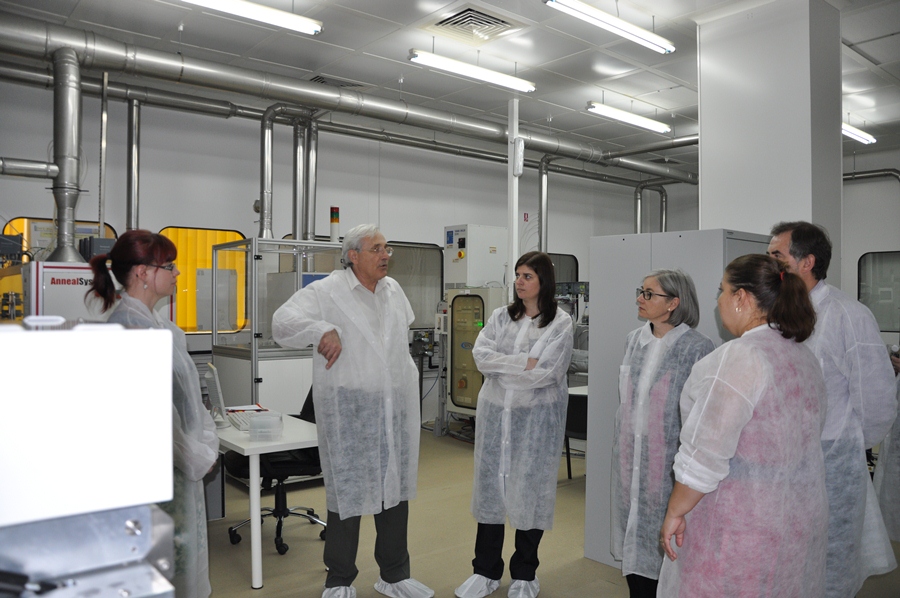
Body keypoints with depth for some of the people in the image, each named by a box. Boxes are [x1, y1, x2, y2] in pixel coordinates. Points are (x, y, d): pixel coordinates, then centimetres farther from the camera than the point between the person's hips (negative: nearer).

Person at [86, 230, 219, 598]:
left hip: (180, 459, 9)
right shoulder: (130, 322, -21)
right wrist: (193, 454, -16)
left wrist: (206, 440, 12)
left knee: (183, 546, 20)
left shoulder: (151, 318, 9)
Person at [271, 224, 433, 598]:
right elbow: (283, 321, -19)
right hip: (350, 409, -6)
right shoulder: (327, 291, -9)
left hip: (396, 408, 6)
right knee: (348, 493, 5)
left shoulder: (393, 290, 11)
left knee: (396, 489, 14)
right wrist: (322, 330, -36)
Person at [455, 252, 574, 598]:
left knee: (531, 489, 6)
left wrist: (500, 366, -10)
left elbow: (545, 372, -16)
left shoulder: (560, 322, -5)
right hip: (495, 413, 4)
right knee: (490, 486, 9)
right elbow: (480, 355, -7)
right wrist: (524, 363, -15)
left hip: (536, 416, -3)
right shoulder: (500, 316, 7)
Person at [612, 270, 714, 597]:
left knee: (664, 545, 4)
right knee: (633, 536, 14)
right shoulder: (635, 340, 7)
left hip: (668, 463, -6)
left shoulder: (697, 348, -12)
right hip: (631, 460, 6)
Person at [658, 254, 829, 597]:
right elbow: (809, 436, 15)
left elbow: (705, 455, -23)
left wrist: (675, 511, -11)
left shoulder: (737, 359, -21)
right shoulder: (805, 356, 8)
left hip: (742, 527, -8)